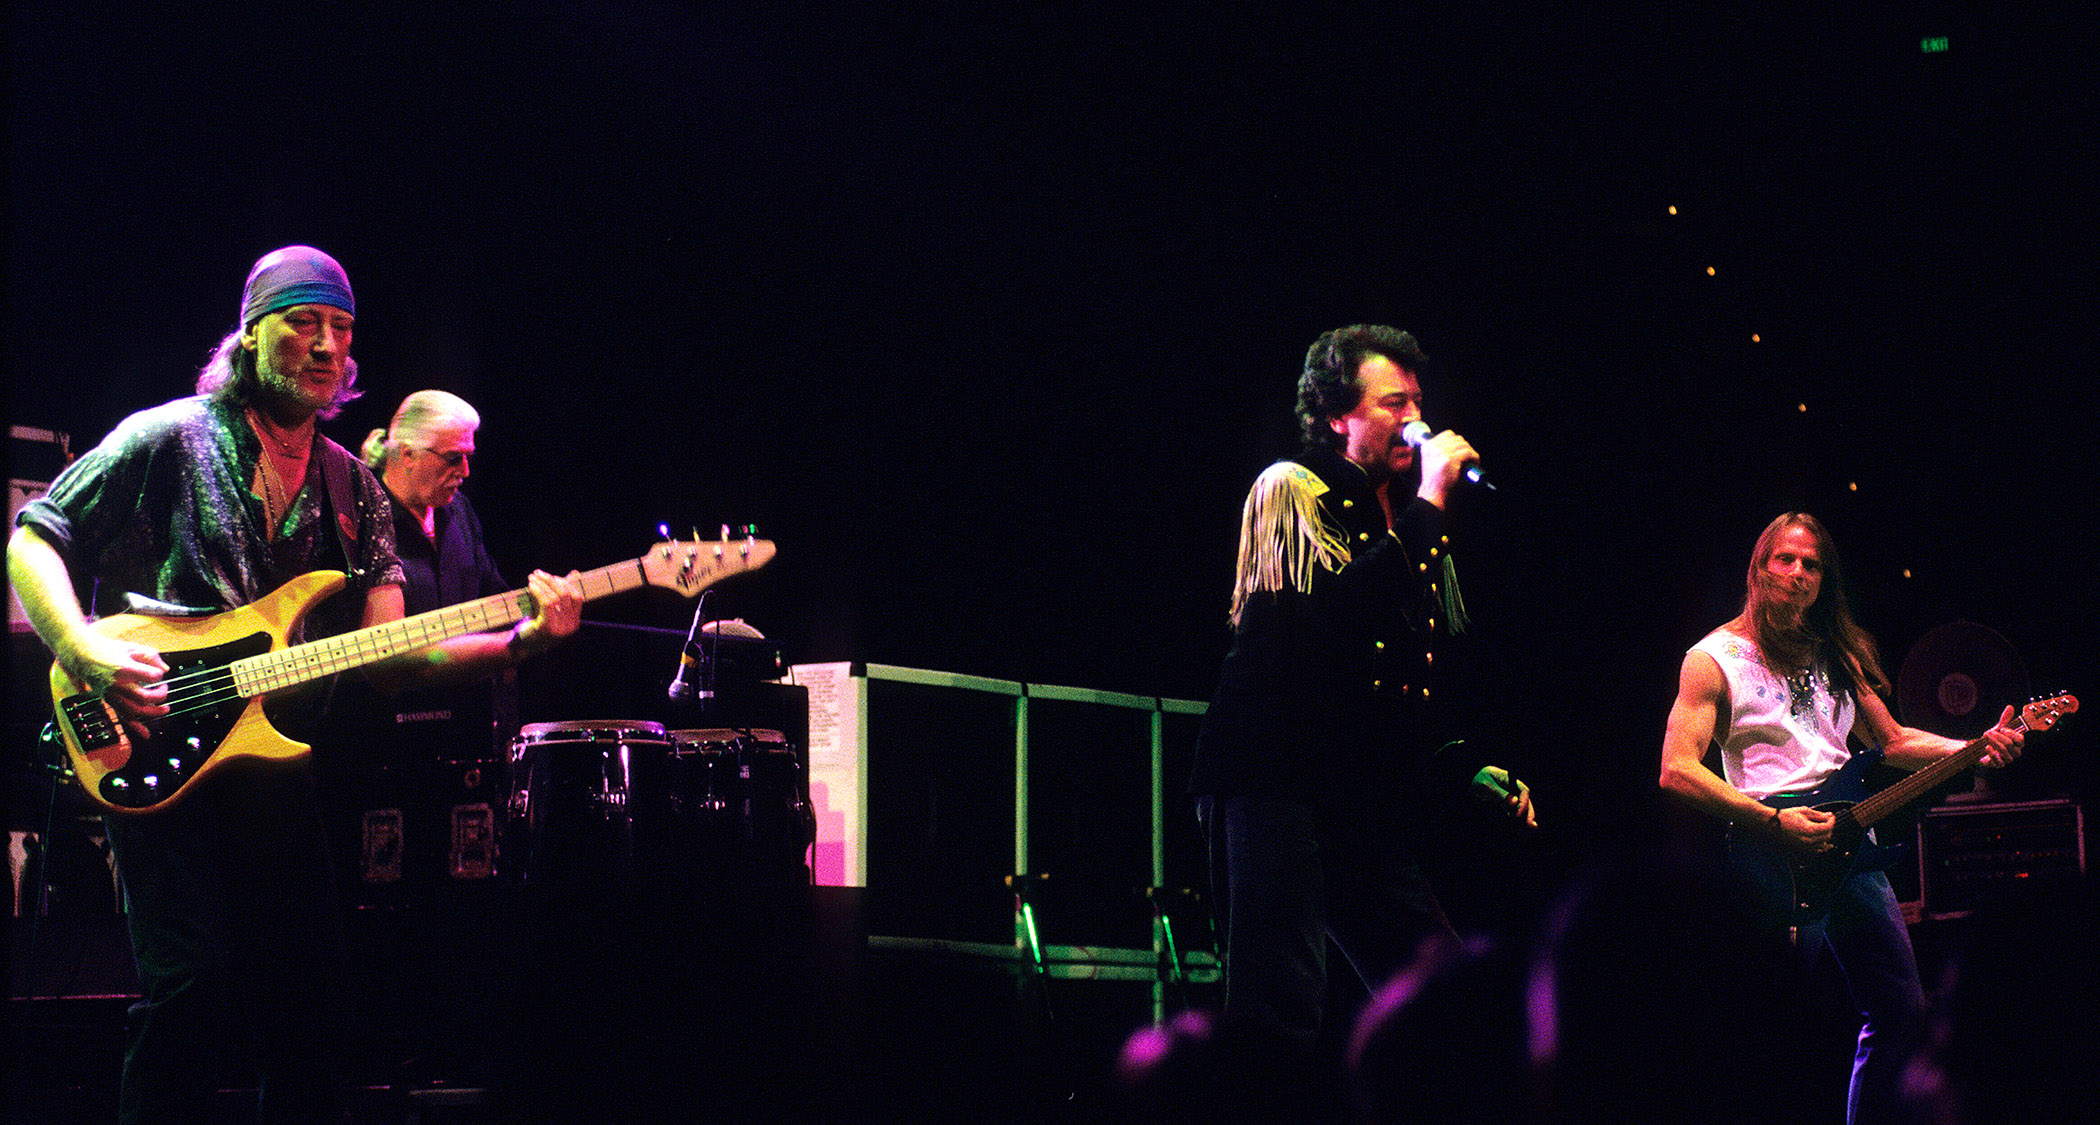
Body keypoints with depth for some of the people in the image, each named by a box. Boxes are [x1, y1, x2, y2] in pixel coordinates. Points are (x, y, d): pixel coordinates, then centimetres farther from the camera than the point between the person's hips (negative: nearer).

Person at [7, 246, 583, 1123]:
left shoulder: (353, 490, 13)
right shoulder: (169, 439, -1)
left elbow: (388, 657, 6)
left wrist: (517, 639, -10)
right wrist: (85, 653, -18)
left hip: (275, 761, 5)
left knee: (306, 1001, 5)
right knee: (191, 977, -17)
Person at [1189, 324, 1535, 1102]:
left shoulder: (1407, 523, 20)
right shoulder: (1291, 491, -2)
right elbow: (1346, 609, -21)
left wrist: (1464, 769, 14)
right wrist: (1429, 503, -16)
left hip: (1368, 800, 8)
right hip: (1277, 781, -8)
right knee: (1279, 1018, -15)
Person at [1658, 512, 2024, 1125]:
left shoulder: (1838, 655, 18)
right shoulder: (1714, 658, -2)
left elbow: (1892, 741, 24)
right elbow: (1677, 771, -11)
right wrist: (1774, 822, -20)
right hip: (1770, 844, -7)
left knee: (1902, 1009, 7)